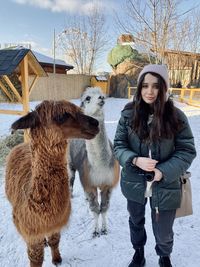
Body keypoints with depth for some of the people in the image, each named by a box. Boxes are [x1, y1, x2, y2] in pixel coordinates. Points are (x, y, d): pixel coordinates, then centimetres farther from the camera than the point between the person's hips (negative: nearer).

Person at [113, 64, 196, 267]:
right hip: (134, 183, 2)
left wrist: (164, 171, -22)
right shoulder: (129, 114, -11)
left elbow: (187, 151, -9)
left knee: (163, 232, 17)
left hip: (165, 186, -1)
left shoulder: (176, 116, -13)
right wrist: (135, 160, -23)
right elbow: (118, 145, -5)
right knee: (136, 222, 26)